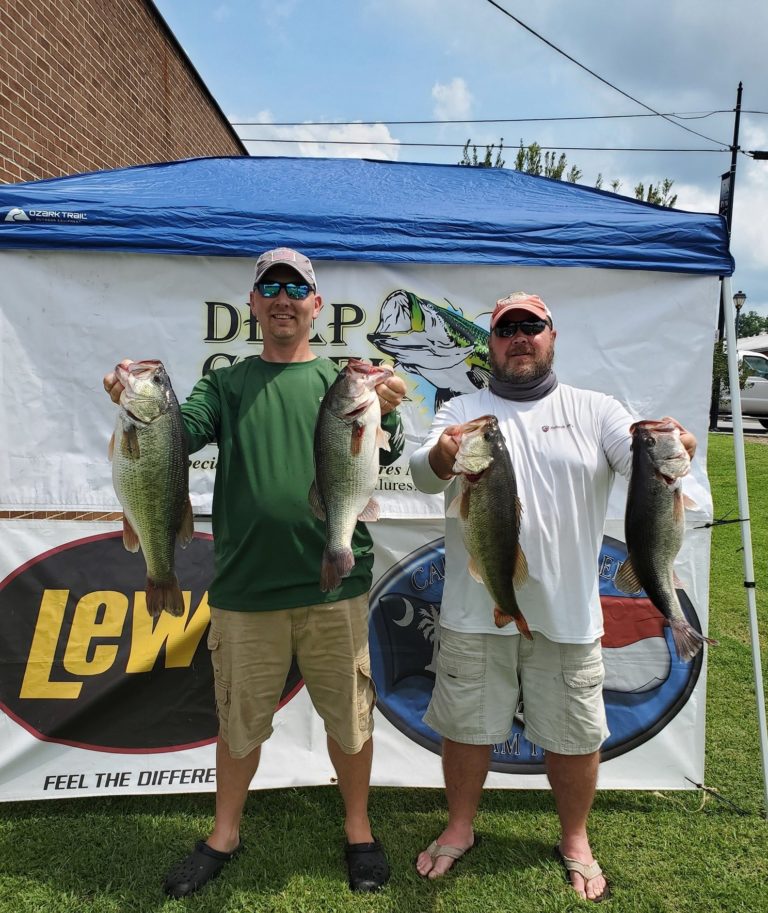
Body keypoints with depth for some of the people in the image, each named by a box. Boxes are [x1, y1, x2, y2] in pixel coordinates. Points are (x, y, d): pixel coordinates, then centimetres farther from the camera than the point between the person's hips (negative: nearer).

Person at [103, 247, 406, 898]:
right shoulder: (228, 384, 8)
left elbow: (384, 456, -9)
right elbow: (179, 431, -6)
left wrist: (385, 414, -31)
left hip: (334, 583, -1)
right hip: (244, 585, 1)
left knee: (348, 712, 11)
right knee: (239, 717, 15)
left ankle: (358, 828, 35)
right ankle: (225, 834, 37)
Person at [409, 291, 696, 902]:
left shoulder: (595, 411, 3)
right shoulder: (462, 412, 2)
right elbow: (423, 477, -14)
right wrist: (441, 455, -38)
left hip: (567, 611, 0)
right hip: (475, 609, 0)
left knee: (576, 735, 14)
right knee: (467, 725, 15)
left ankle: (575, 841, 40)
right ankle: (460, 829, 40)